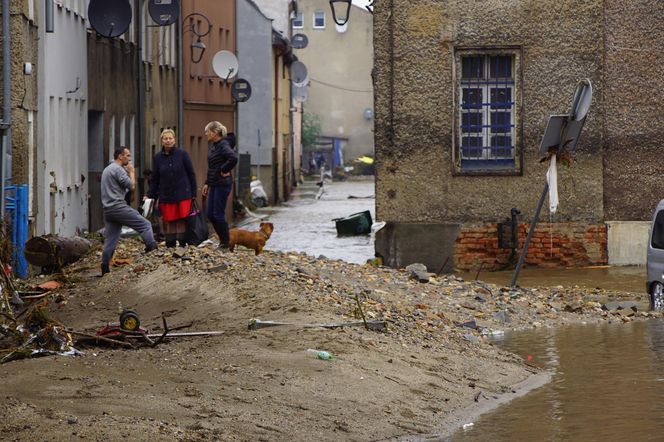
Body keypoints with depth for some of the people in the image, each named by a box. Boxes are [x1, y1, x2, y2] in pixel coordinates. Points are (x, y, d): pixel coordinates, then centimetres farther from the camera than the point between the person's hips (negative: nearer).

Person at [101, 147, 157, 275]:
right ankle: (152, 250, -15)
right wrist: (131, 172, 4)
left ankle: (105, 268, 5)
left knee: (110, 240, 8)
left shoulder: (107, 169, 22)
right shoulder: (118, 169, -9)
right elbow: (131, 186, -11)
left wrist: (129, 172, 18)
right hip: (118, 207, -9)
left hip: (108, 210, 9)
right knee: (145, 225, -6)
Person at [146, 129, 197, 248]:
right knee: (169, 222, 0)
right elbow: (154, 179, 11)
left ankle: (183, 243, 2)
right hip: (166, 196, 2)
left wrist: (193, 193, -1)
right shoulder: (158, 158, 7)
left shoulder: (182, 154, 0)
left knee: (182, 221, -4)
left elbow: (191, 174, 2)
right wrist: (150, 196, 4)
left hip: (183, 195, -2)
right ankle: (170, 246, 6)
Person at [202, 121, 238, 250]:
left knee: (218, 214, -5)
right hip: (214, 184, 10)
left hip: (222, 184, -10)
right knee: (210, 214, 10)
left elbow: (233, 158, -33)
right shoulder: (213, 146, 14)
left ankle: (226, 243, 5)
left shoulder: (223, 145, -15)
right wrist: (207, 183, 19)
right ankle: (223, 241, 20)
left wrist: (224, 170, -21)